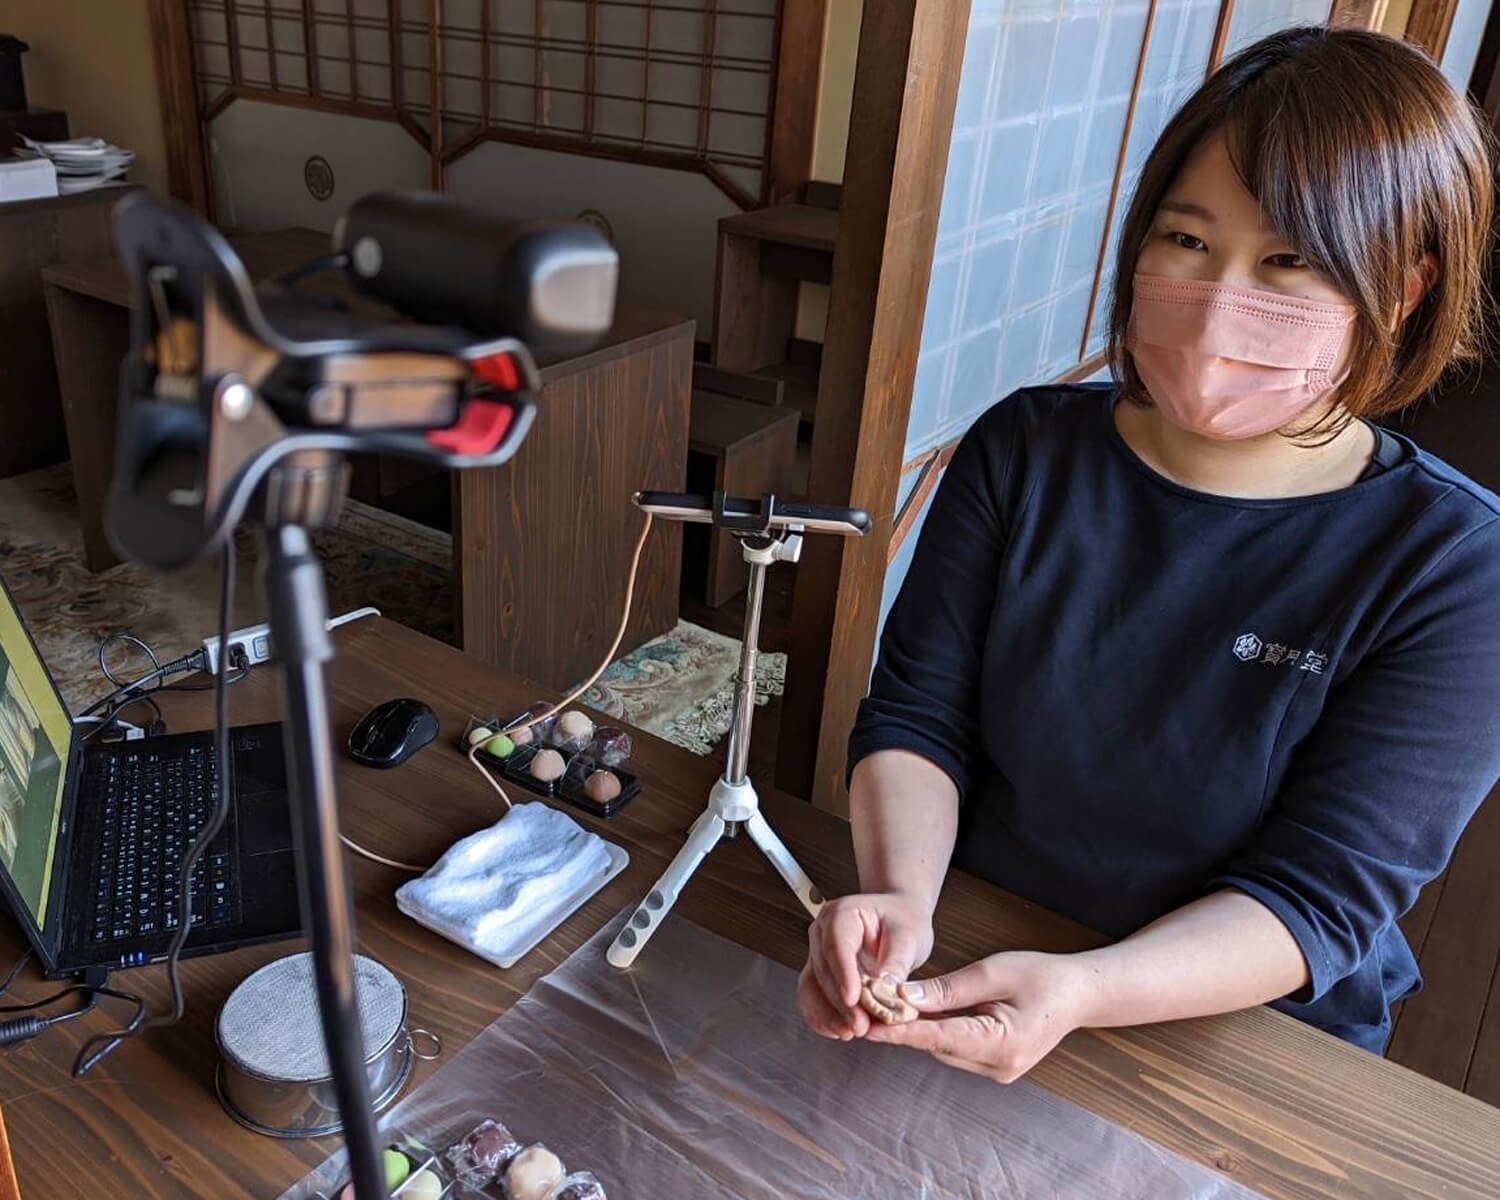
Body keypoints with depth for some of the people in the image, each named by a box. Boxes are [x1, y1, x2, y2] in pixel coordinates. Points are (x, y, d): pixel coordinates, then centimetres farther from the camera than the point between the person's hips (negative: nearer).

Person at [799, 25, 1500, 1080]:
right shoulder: (1025, 449, -4)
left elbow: (1324, 894, -16)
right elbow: (916, 714, -4)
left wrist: (1078, 994, -32)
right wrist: (902, 896, -24)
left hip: (1246, 1041, -1)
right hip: (966, 971, 2)